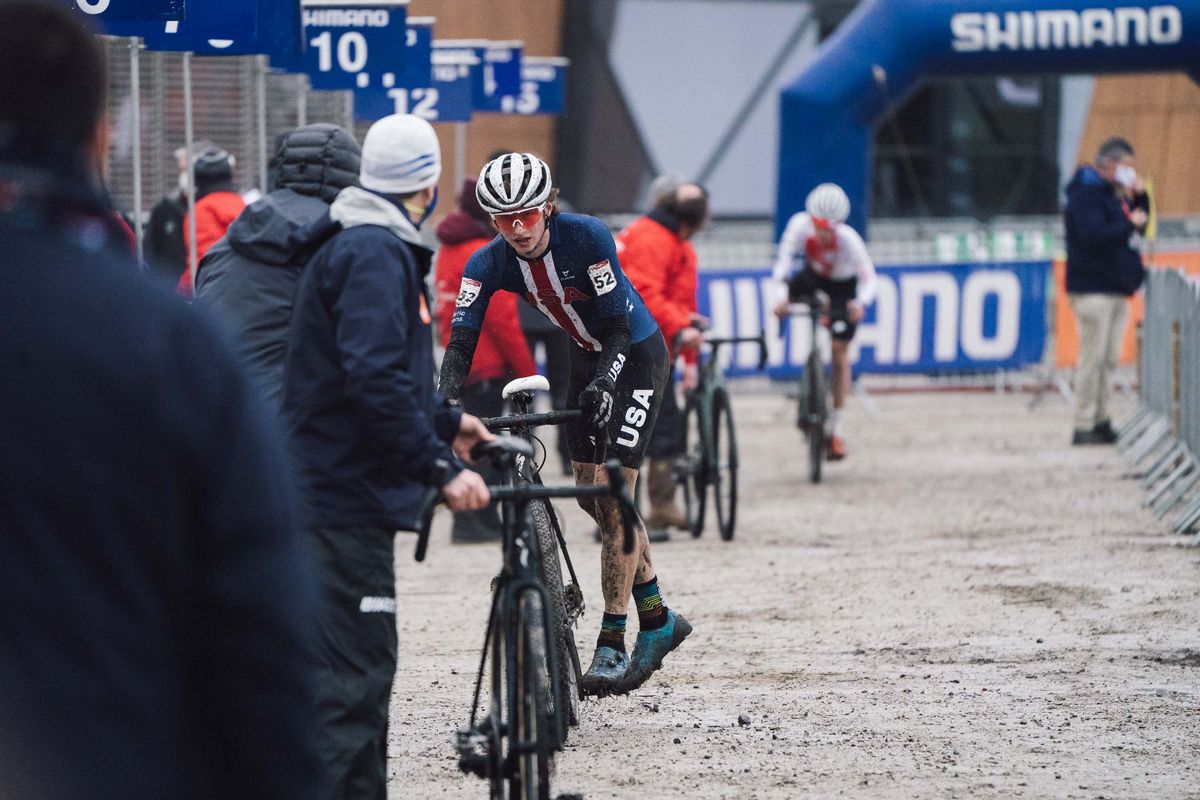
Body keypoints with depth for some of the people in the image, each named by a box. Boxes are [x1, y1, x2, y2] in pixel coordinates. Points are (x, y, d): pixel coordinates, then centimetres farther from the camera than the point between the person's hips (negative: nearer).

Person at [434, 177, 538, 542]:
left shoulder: (448, 249, 13)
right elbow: (501, 317, -18)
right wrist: (527, 369, -12)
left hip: (459, 359, 9)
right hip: (489, 363, -9)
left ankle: (487, 520, 16)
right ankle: (469, 521, -9)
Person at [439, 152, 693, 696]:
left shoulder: (587, 237, -28)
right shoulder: (490, 264, -15)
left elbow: (617, 326, -27)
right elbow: (461, 340, -22)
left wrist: (603, 384, -44)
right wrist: (447, 404, -39)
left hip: (636, 356, -6)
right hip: (586, 359, 6)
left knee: (612, 492, -15)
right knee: (591, 493, 7)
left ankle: (611, 647, -12)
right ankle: (659, 621, 24)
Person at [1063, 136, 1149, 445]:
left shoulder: (1112, 194, 19)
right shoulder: (1085, 194, -11)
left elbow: (1137, 226, 24)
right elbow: (1093, 234, -24)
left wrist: (1140, 198, 9)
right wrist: (1130, 224, -17)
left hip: (1116, 290, 10)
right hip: (1094, 289, -10)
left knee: (1108, 359, 9)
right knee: (1093, 357, -10)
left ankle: (1101, 422, 13)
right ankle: (1084, 427, -8)